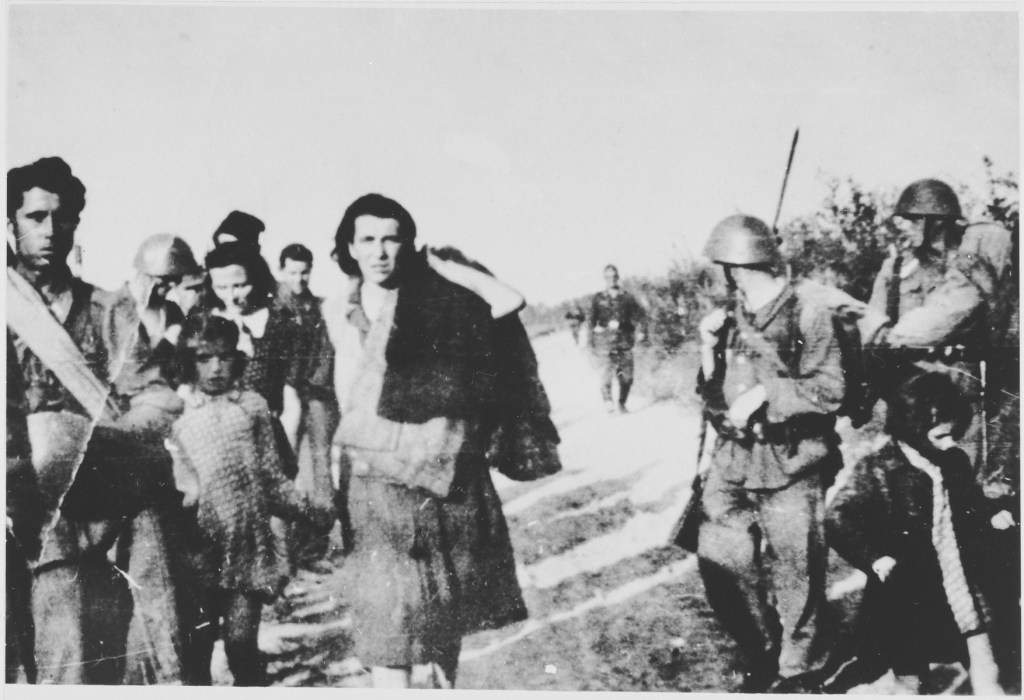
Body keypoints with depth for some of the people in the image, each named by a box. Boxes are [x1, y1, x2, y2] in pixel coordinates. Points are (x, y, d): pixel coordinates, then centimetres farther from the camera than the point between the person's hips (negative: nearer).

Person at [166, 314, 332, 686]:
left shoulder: (252, 406, 5)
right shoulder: (177, 413, 2)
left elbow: (272, 479, 8)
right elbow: (172, 477, 1)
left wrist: (311, 509, 0)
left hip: (248, 545, 0)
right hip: (201, 547, 0)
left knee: (242, 641, 1)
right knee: (198, 641, 5)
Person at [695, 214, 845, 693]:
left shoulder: (806, 309, -7)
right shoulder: (730, 318, 10)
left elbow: (830, 390, -10)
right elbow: (714, 400, 12)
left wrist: (766, 392, -16)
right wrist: (710, 349, -2)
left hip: (790, 465, -6)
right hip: (734, 461, 6)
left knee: (794, 573, 1)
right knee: (719, 563, 6)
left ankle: (799, 672, 21)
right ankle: (763, 657, 26)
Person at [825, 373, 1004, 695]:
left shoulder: (955, 462, 1)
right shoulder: (877, 471, -15)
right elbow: (838, 518, -17)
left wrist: (990, 516, 0)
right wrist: (874, 557, -27)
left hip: (959, 581, 5)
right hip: (905, 594, -5)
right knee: (911, 679, 6)